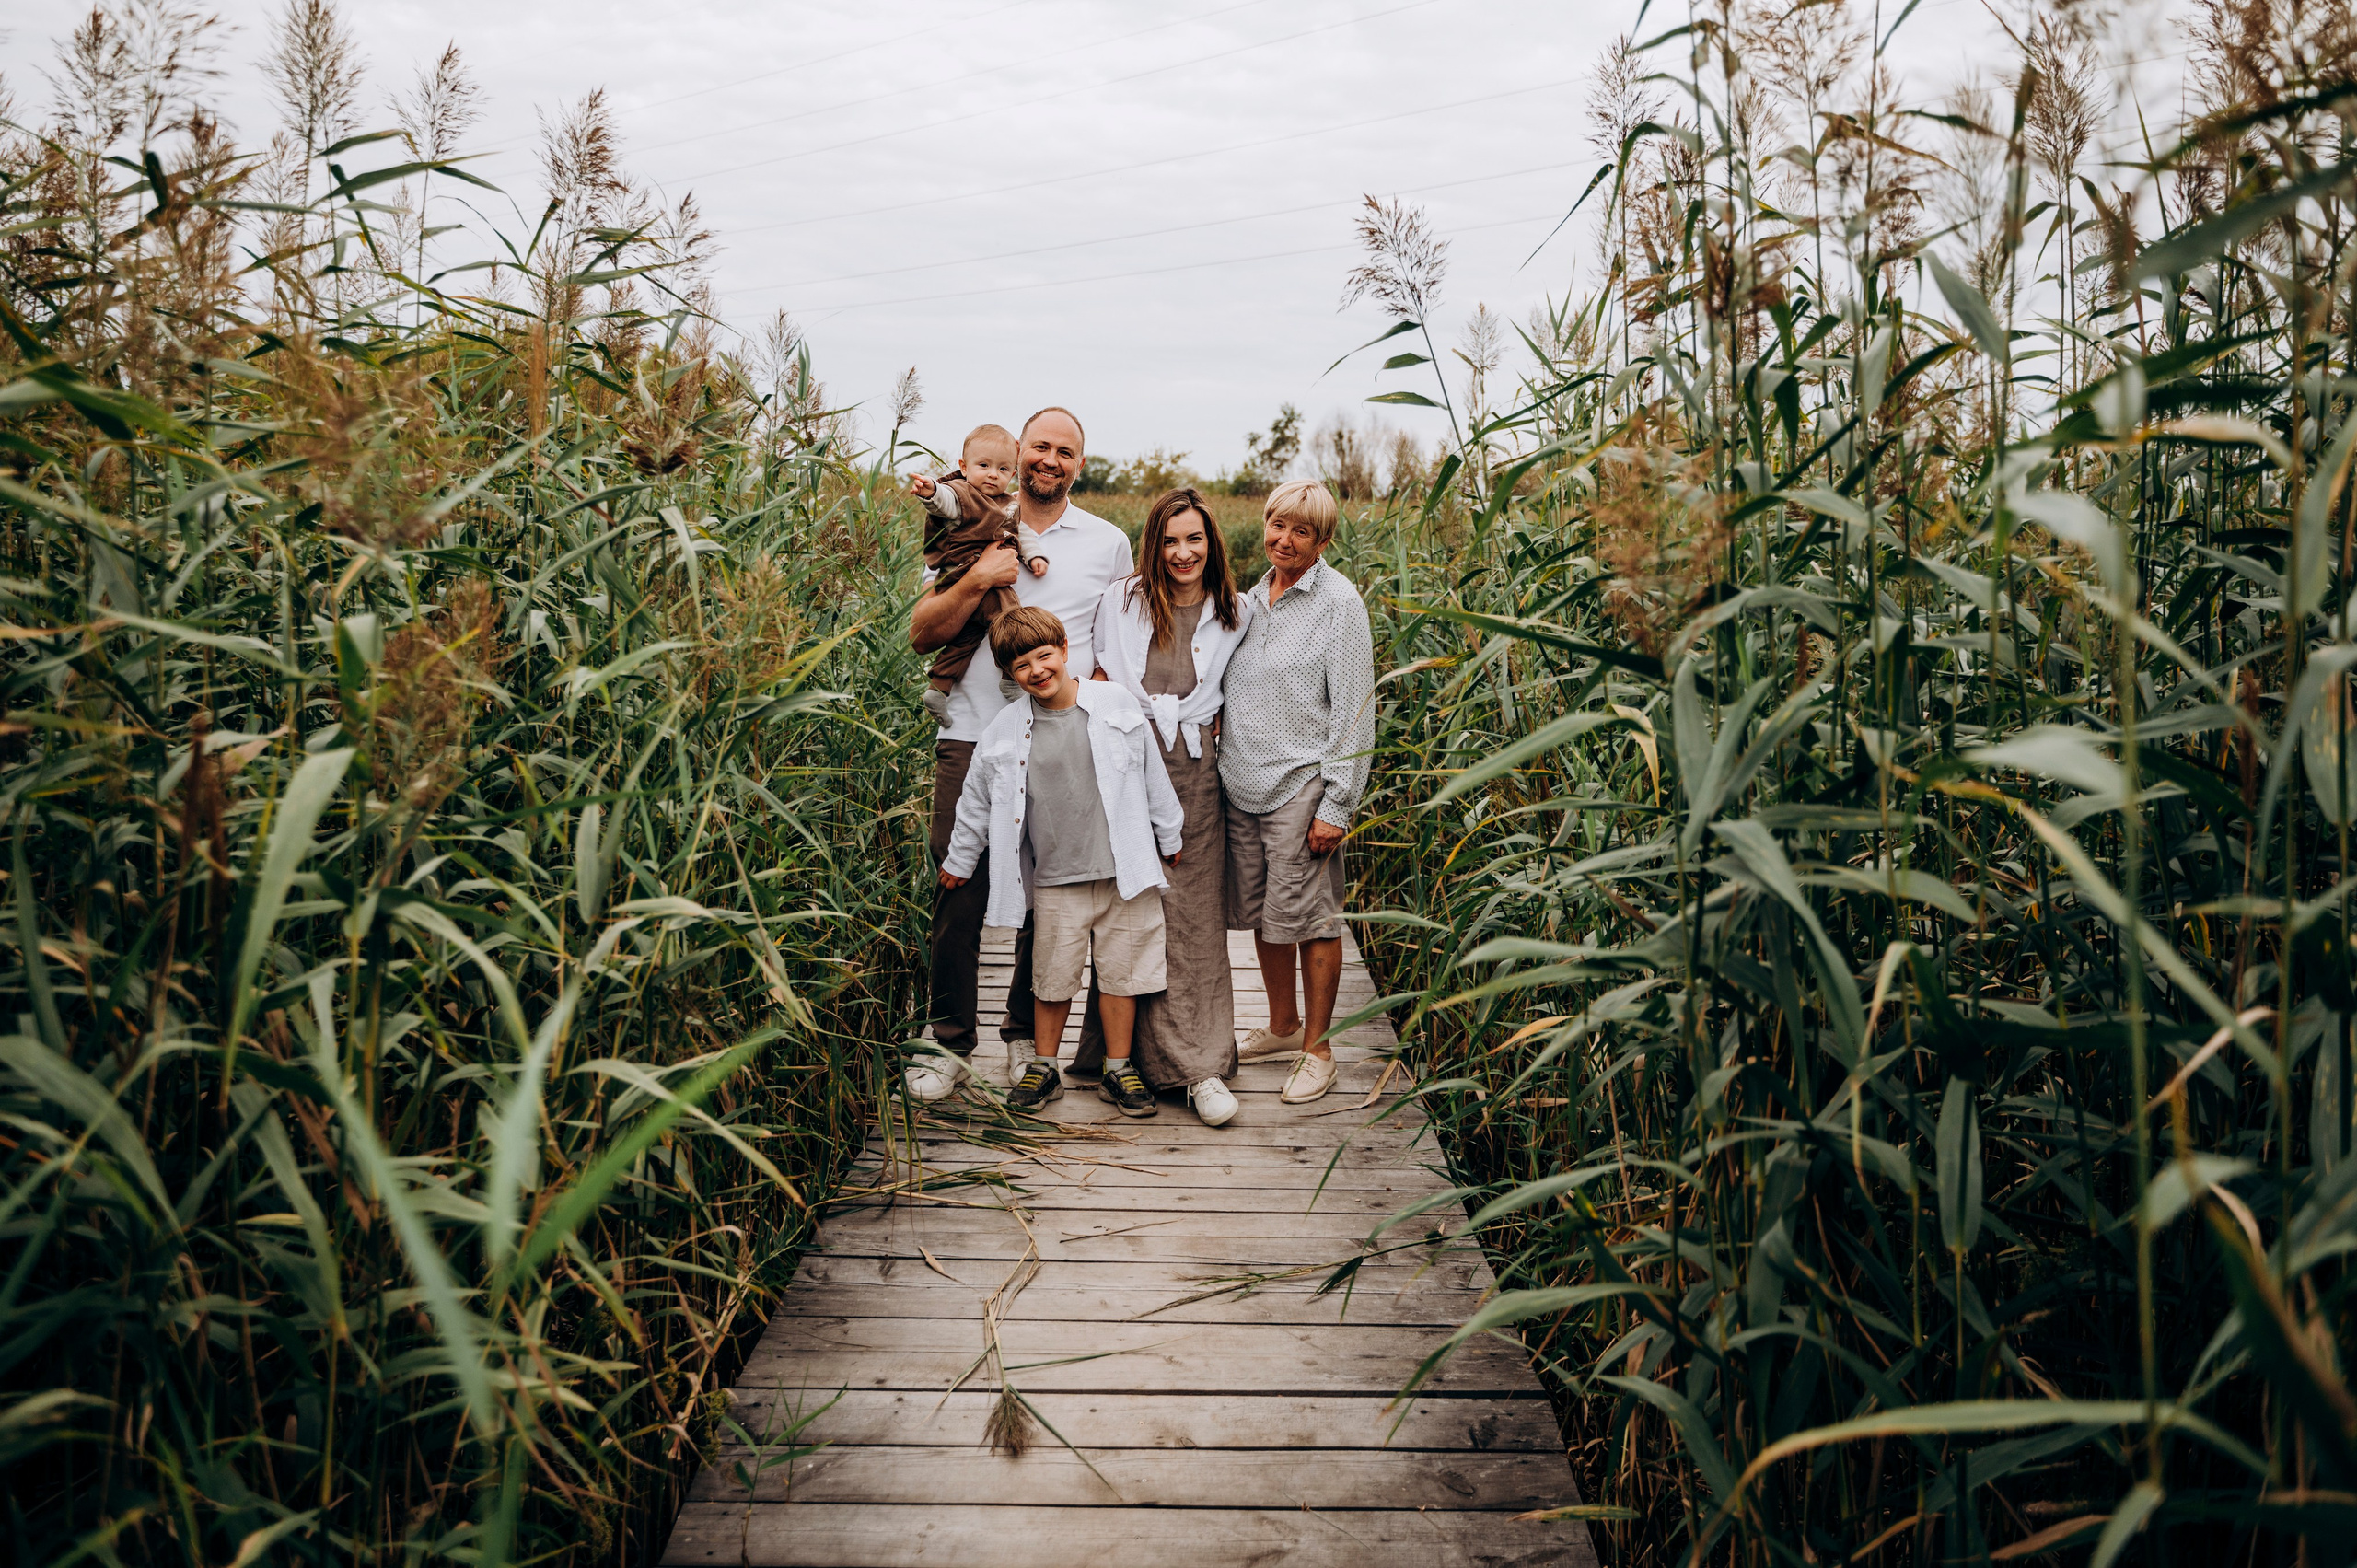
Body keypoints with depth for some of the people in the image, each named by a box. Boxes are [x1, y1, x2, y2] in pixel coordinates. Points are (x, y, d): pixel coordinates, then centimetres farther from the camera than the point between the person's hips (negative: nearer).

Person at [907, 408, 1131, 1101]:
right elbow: (920, 633, 4)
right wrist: (975, 581, -11)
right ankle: (950, 1042, 10)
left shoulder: (1108, 543, 12)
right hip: (973, 738, 0)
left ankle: (1028, 1036, 20)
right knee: (959, 893, -2)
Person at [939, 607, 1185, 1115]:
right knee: (1052, 978, 8)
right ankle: (1043, 1068, 26)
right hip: (1055, 881, 0)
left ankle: (1118, 1069, 22)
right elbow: (977, 799, 11)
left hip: (1123, 872, 0)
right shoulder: (1005, 730, -1)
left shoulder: (1117, 703, -2)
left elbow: (1152, 774, 8)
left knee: (1120, 973, 7)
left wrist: (1172, 838, 14)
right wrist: (959, 859, 18)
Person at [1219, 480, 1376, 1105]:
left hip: (1301, 787, -6)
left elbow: (1353, 712, -10)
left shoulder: (1340, 602, -6)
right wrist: (1224, 754, 12)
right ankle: (1283, 1025, 29)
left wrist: (1337, 805, -14)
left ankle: (1317, 1047, 11)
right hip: (1242, 785, 6)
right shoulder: (1251, 598, 12)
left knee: (1311, 917, -1)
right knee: (1260, 911, 13)